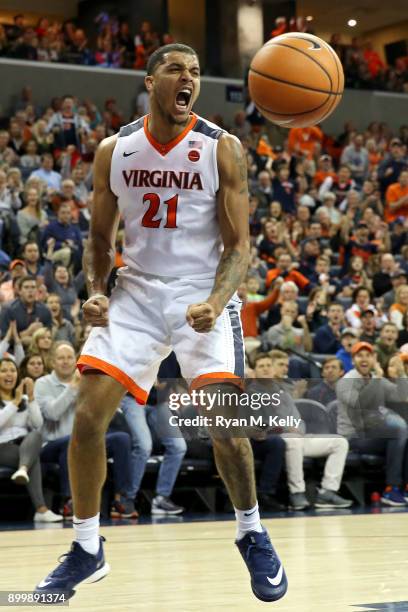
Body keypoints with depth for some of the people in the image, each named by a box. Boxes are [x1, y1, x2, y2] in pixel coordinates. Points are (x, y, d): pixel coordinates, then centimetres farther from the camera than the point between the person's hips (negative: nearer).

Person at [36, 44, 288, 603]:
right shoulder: (114, 151, 2)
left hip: (202, 293, -3)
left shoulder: (222, 149, -7)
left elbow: (238, 246, -7)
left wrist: (216, 303, -24)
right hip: (136, 291, 3)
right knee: (87, 417, -7)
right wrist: (96, 291, -8)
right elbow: (100, 237, 11)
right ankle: (86, 551, 10)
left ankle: (252, 535, 8)